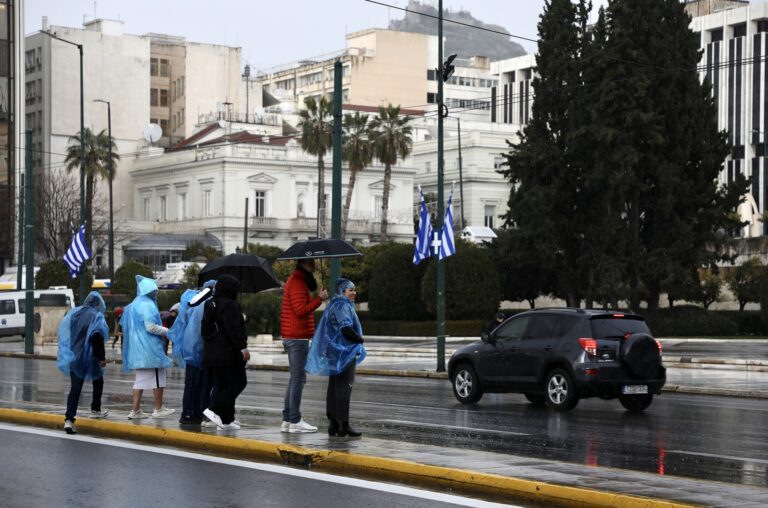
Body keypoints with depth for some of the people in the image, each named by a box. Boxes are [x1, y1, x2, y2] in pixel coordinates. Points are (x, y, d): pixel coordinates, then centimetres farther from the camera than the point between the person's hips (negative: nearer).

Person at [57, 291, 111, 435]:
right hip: (90, 357, -4)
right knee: (98, 381, 23)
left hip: (74, 357, 4)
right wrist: (102, 357, -13)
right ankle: (95, 409, 31)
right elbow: (98, 339, -17)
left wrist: (69, 355, 20)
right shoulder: (97, 316, -7)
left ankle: (69, 419, -13)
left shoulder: (73, 313, 10)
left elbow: (65, 335, 13)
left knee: (75, 387, 0)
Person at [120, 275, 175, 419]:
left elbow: (125, 326, 18)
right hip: (150, 347, -9)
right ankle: (159, 409, 6)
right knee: (157, 378, 1)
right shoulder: (147, 305, -14)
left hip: (137, 347, 9)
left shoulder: (134, 305, 14)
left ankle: (135, 410, 6)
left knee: (141, 379, 10)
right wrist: (167, 331, -8)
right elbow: (151, 327, -21)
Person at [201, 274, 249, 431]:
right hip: (229, 352, -9)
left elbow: (204, 329, 21)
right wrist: (242, 347, -17)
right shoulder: (230, 305, -14)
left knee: (221, 385, 11)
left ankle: (226, 420, 10)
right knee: (239, 382, -2)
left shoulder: (210, 305, 16)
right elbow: (234, 329, -20)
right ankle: (214, 409, -13)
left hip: (212, 352, 9)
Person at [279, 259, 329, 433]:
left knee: (295, 378, 13)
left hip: (291, 338, 11)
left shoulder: (296, 280, 19)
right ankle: (295, 421, -8)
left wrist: (316, 296, 8)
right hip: (298, 338, -11)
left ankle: (287, 420, 15)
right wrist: (319, 299, -16)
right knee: (298, 378, -8)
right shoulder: (297, 283, -14)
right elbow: (301, 309, -22)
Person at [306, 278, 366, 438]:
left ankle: (333, 424, 13)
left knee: (334, 388, 10)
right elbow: (346, 329, -25)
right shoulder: (343, 306, -14)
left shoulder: (335, 305, 17)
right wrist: (360, 339, -9)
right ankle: (343, 426, -9)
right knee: (344, 388, -8)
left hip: (335, 353, 10)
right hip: (344, 353, -10)